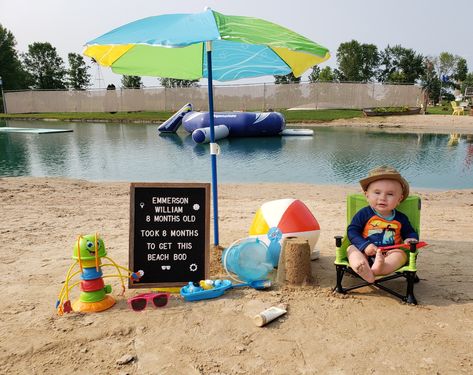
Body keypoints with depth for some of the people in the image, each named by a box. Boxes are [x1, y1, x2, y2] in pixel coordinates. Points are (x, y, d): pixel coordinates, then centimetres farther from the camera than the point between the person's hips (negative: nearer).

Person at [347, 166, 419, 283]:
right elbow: (352, 230, -3)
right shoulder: (364, 214, 1)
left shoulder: (400, 218, 10)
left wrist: (411, 239, -1)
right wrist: (365, 245, -17)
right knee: (351, 248, -25)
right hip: (365, 253, -1)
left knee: (401, 254, -25)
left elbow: (410, 233, 25)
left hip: (389, 254, 2)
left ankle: (378, 269, -55)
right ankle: (362, 268, -59)